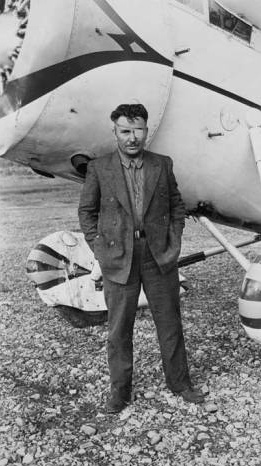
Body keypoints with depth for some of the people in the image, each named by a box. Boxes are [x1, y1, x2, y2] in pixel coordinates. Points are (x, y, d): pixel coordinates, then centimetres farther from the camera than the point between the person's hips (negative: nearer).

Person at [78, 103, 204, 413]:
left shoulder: (162, 165, 2)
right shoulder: (99, 168, -3)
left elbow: (176, 204, 12)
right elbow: (87, 211, 5)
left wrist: (175, 241, 1)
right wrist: (99, 249, -3)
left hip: (159, 256, 2)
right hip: (118, 259, -1)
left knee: (169, 321, 12)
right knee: (119, 328, 6)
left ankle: (178, 381, 31)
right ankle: (120, 390, 24)